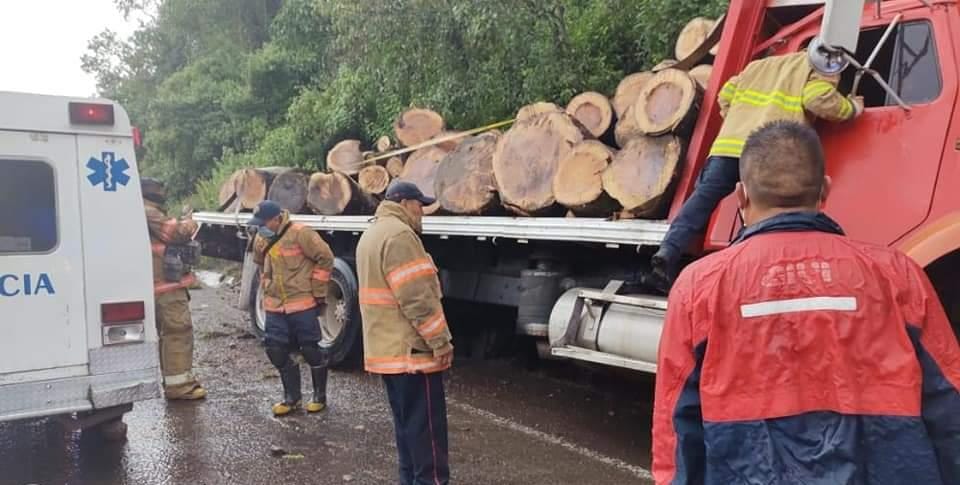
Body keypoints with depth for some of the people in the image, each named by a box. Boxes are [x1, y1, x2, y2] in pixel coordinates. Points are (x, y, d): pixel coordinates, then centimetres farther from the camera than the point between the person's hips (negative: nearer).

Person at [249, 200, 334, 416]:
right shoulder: (261, 239, 6)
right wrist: (267, 287, 17)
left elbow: (325, 258, -13)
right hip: (274, 306, 6)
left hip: (302, 304, -6)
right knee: (276, 351, 6)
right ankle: (292, 396, 22)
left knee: (310, 349, 3)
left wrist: (318, 292, -9)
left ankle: (319, 396, 20)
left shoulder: (300, 234, -15)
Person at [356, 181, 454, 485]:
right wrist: (441, 341, -18)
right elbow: (417, 297, -23)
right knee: (425, 425, -4)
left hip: (387, 347, 10)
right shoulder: (398, 234, -17)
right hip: (411, 349, -10)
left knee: (406, 423, 17)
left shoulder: (370, 235, 18)